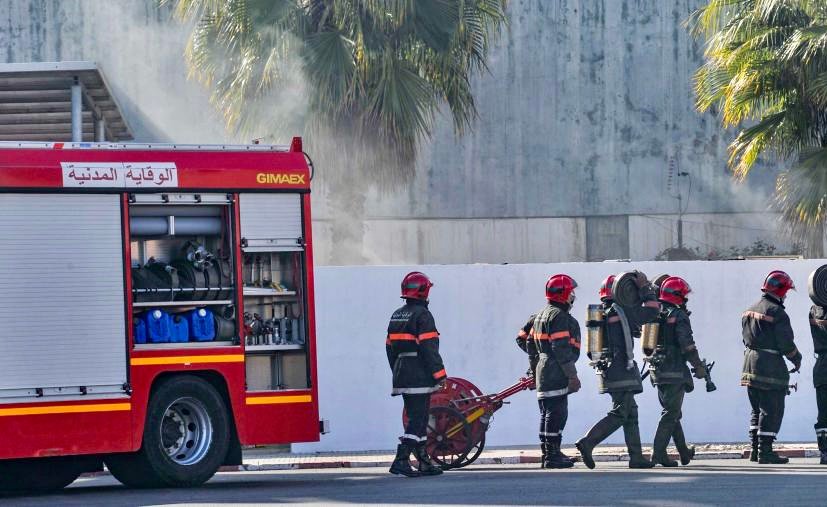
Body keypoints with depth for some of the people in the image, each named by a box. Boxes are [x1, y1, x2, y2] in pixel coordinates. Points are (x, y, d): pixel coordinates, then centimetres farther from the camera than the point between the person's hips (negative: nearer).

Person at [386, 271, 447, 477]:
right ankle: (401, 460, -17)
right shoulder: (422, 315, -11)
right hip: (419, 375, -9)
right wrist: (439, 373, -14)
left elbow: (390, 347, 18)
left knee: (417, 419, 15)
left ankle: (424, 462, 19)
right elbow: (429, 347, -17)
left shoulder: (396, 316, 15)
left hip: (401, 374, 9)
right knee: (417, 420, -8)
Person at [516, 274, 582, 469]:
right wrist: (572, 375, -18)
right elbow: (561, 348, -20)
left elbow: (524, 339, 23)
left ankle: (548, 454, 18)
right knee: (556, 413, -10)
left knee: (547, 414, 13)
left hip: (543, 371, 10)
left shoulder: (541, 315, 17)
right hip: (556, 374, -10)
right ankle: (552, 455, -11)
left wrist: (534, 364, 31)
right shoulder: (559, 316, -14)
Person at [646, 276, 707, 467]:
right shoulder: (679, 316, -12)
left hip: (657, 371, 8)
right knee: (671, 413, -4)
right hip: (675, 371, -8)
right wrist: (699, 367, -6)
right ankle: (658, 452, -11)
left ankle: (684, 452, 27)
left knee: (672, 411, 17)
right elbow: (687, 345, -15)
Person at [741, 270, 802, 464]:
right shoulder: (777, 313, -14)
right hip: (770, 366, -8)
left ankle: (755, 449, 16)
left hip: (750, 361, 8)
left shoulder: (750, 311, 12)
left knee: (757, 409, 16)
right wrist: (797, 359, 3)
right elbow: (786, 342, -13)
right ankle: (765, 451, -5)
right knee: (772, 410, -3)